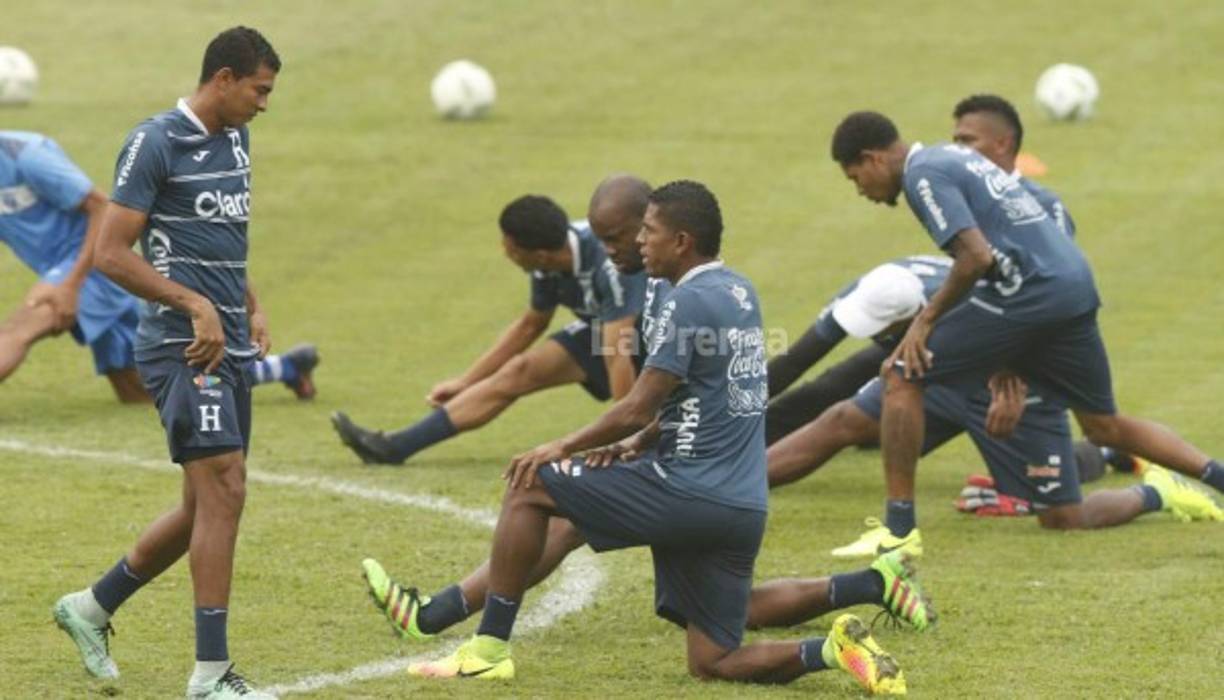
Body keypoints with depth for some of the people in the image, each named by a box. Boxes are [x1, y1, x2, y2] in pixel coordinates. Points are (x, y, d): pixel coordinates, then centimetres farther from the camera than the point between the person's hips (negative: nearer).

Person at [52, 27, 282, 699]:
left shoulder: (234, 141, 16)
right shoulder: (155, 143, -11)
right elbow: (111, 253, -14)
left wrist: (252, 309, 15)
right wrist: (196, 306, -19)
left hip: (228, 349, 9)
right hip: (182, 348, -9)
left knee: (207, 507, 12)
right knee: (223, 490, -15)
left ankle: (92, 607, 29)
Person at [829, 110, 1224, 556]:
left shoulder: (923, 175, -6)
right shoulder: (952, 157, 24)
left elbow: (976, 256, -18)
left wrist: (927, 317, -6)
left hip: (1028, 292, -9)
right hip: (1075, 282, 9)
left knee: (902, 375, -3)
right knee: (1104, 426, 22)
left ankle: (898, 526, -4)